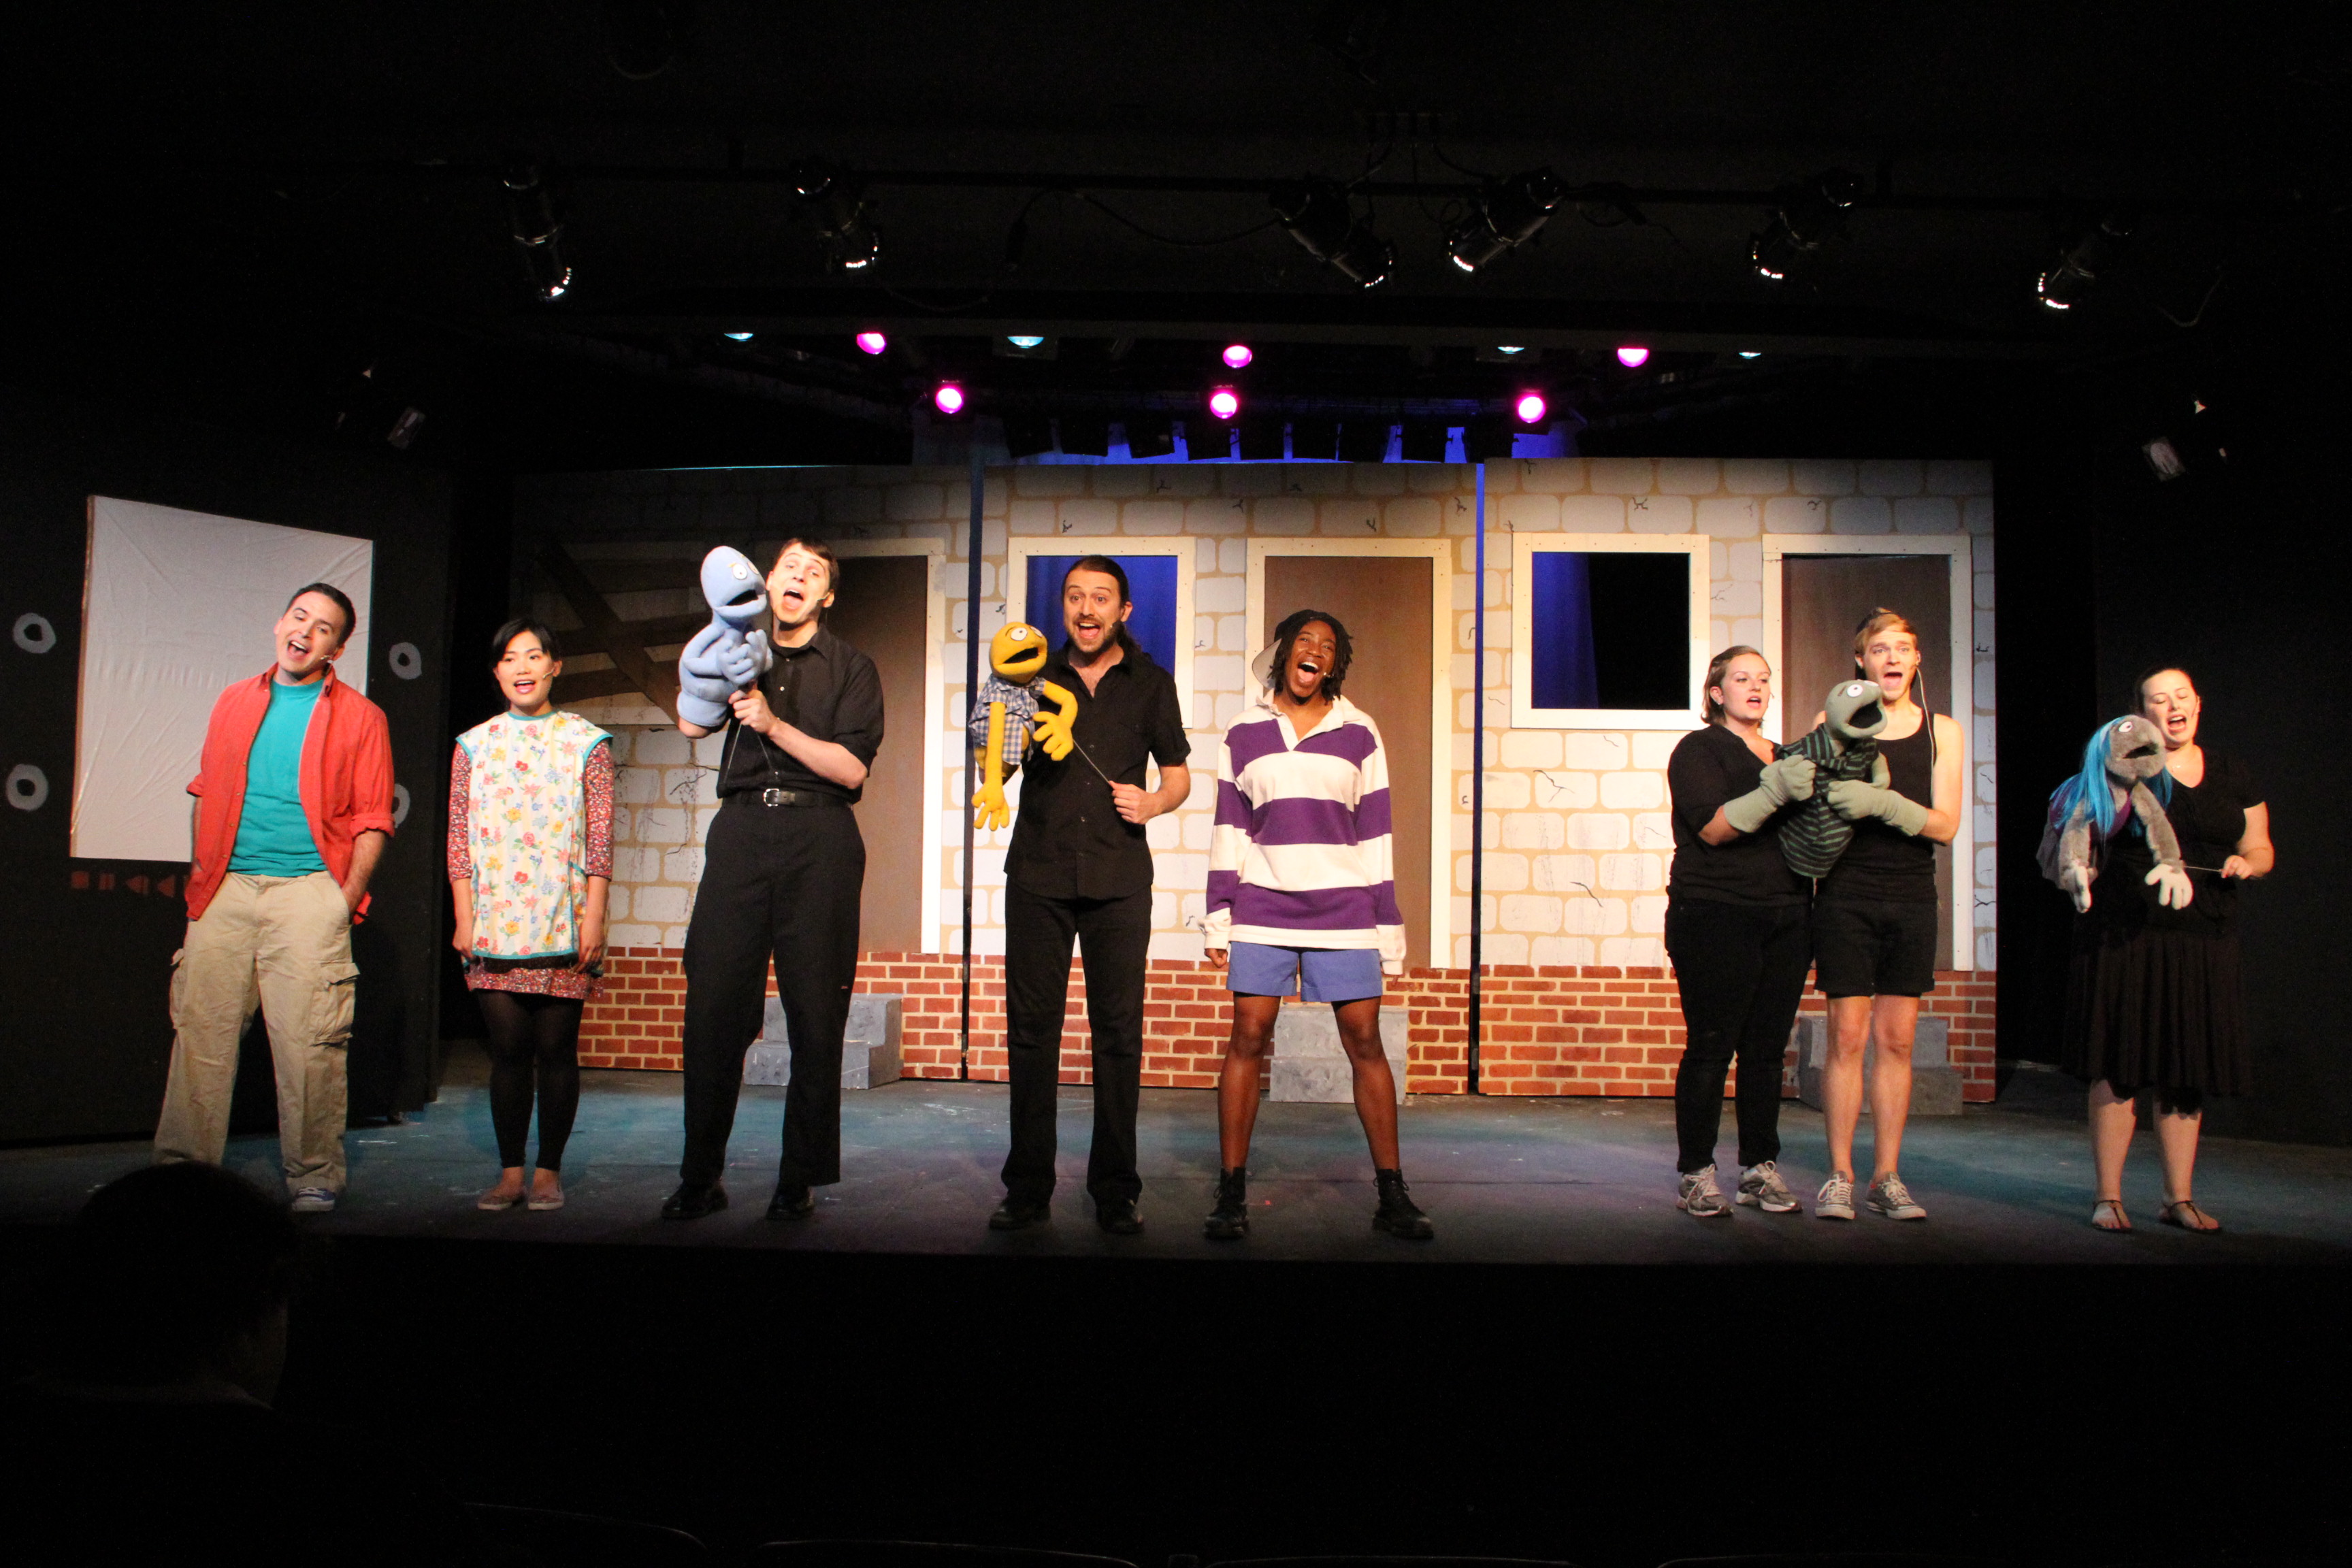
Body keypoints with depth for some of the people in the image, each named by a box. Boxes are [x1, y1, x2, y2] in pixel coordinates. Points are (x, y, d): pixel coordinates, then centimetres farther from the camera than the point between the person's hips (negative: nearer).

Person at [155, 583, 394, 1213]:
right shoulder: (235, 702, 17)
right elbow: (206, 793, 20)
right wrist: (200, 870, 9)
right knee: (200, 1030, 2)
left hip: (308, 890, -3)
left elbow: (373, 820, 3)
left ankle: (313, 1177, 3)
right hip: (226, 888, 4)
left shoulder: (360, 717, 6)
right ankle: (183, 1164, 12)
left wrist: (347, 897, -6)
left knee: (308, 1040, -6)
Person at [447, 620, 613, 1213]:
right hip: (495, 921, 2)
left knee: (556, 1048, 0)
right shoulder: (474, 745, 12)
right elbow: (459, 839, 10)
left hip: (562, 921, -2)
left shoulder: (586, 743, 6)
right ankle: (510, 1172, 10)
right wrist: (464, 918, 2)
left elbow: (600, 842, 1)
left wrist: (593, 920, -5)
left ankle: (549, 1170, 10)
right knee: (508, 1048, 1)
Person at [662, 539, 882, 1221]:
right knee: (713, 1005, -3)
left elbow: (851, 767, -1)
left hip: (819, 839, -2)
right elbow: (692, 724, 3)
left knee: (815, 1012, -3)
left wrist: (775, 724, -9)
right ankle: (700, 1177, 6)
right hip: (741, 831, 2)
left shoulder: (851, 668, 11)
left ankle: (800, 1181, 5)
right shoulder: (740, 653, 20)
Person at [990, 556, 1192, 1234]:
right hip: (1039, 871, 1)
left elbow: (1178, 774, 16)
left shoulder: (1150, 683, 11)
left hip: (1118, 875, -1)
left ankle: (1115, 1191, 6)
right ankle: (1028, 1188, 7)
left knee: (1119, 1032, -2)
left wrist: (1151, 803, -5)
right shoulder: (1038, 676, 13)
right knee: (1031, 1028, 0)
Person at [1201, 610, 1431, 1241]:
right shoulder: (1243, 733, 8)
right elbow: (1228, 831, 9)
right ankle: (1231, 1195, 3)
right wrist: (1219, 918, 3)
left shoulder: (1359, 733, 8)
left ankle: (1392, 1195, 7)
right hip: (1262, 905, 0)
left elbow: (1375, 835, 9)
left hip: (1342, 908, 0)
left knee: (1365, 1043, -1)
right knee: (1248, 1038, -4)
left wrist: (1388, 926, 6)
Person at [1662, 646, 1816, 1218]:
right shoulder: (1698, 750, 0)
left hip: (1784, 921, 6)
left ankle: (1760, 1169, 13)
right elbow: (1713, 827, -13)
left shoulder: (1785, 758, 20)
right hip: (1715, 918, -6)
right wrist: (1774, 792, -26)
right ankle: (1695, 1174, 2)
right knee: (1710, 1047, -5)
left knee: (1768, 1048, 6)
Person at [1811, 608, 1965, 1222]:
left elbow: (1945, 824, -2)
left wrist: (1881, 803, -18)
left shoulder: (1941, 732, 7)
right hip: (1846, 896, -2)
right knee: (1847, 1037, -3)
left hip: (1912, 899, 2)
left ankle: (1887, 1176, 13)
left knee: (1897, 1041, 4)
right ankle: (1839, 1176, 5)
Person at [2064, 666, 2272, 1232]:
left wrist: (2246, 863, -2)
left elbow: (2262, 849, 19)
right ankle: (2108, 1196, 4)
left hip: (2204, 941, 4)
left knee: (2187, 1075, 8)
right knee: (2119, 1070, -4)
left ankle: (2180, 1197, 18)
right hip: (2126, 936, -4)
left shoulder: (2232, 775, 13)